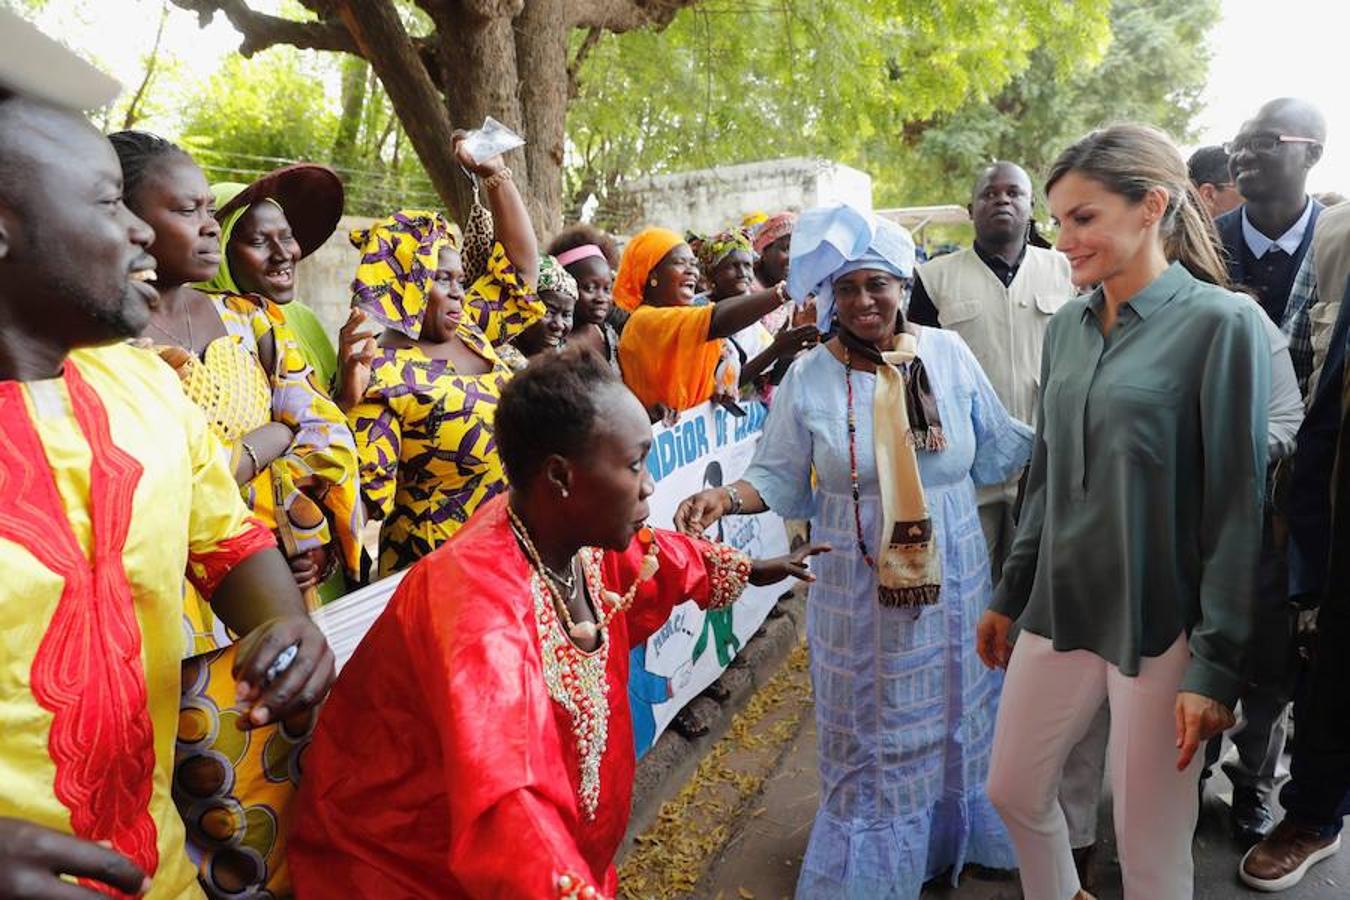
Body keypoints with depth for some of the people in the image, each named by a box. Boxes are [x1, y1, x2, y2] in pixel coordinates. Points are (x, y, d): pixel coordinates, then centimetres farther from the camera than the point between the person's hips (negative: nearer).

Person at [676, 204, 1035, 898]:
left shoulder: (948, 353, -3)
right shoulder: (808, 380, -8)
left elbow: (998, 450, 6)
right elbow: (781, 479, -5)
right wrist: (727, 497, -22)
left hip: (953, 578, 3)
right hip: (859, 589, -2)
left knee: (956, 717, 20)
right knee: (874, 734, 11)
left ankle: (957, 838, 46)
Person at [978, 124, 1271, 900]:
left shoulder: (1222, 324, -11)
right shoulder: (1069, 325, 6)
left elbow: (1239, 505, -12)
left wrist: (1218, 664, -13)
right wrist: (1010, 595, 15)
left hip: (1160, 625, -6)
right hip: (1061, 608, 6)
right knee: (1012, 791, 17)